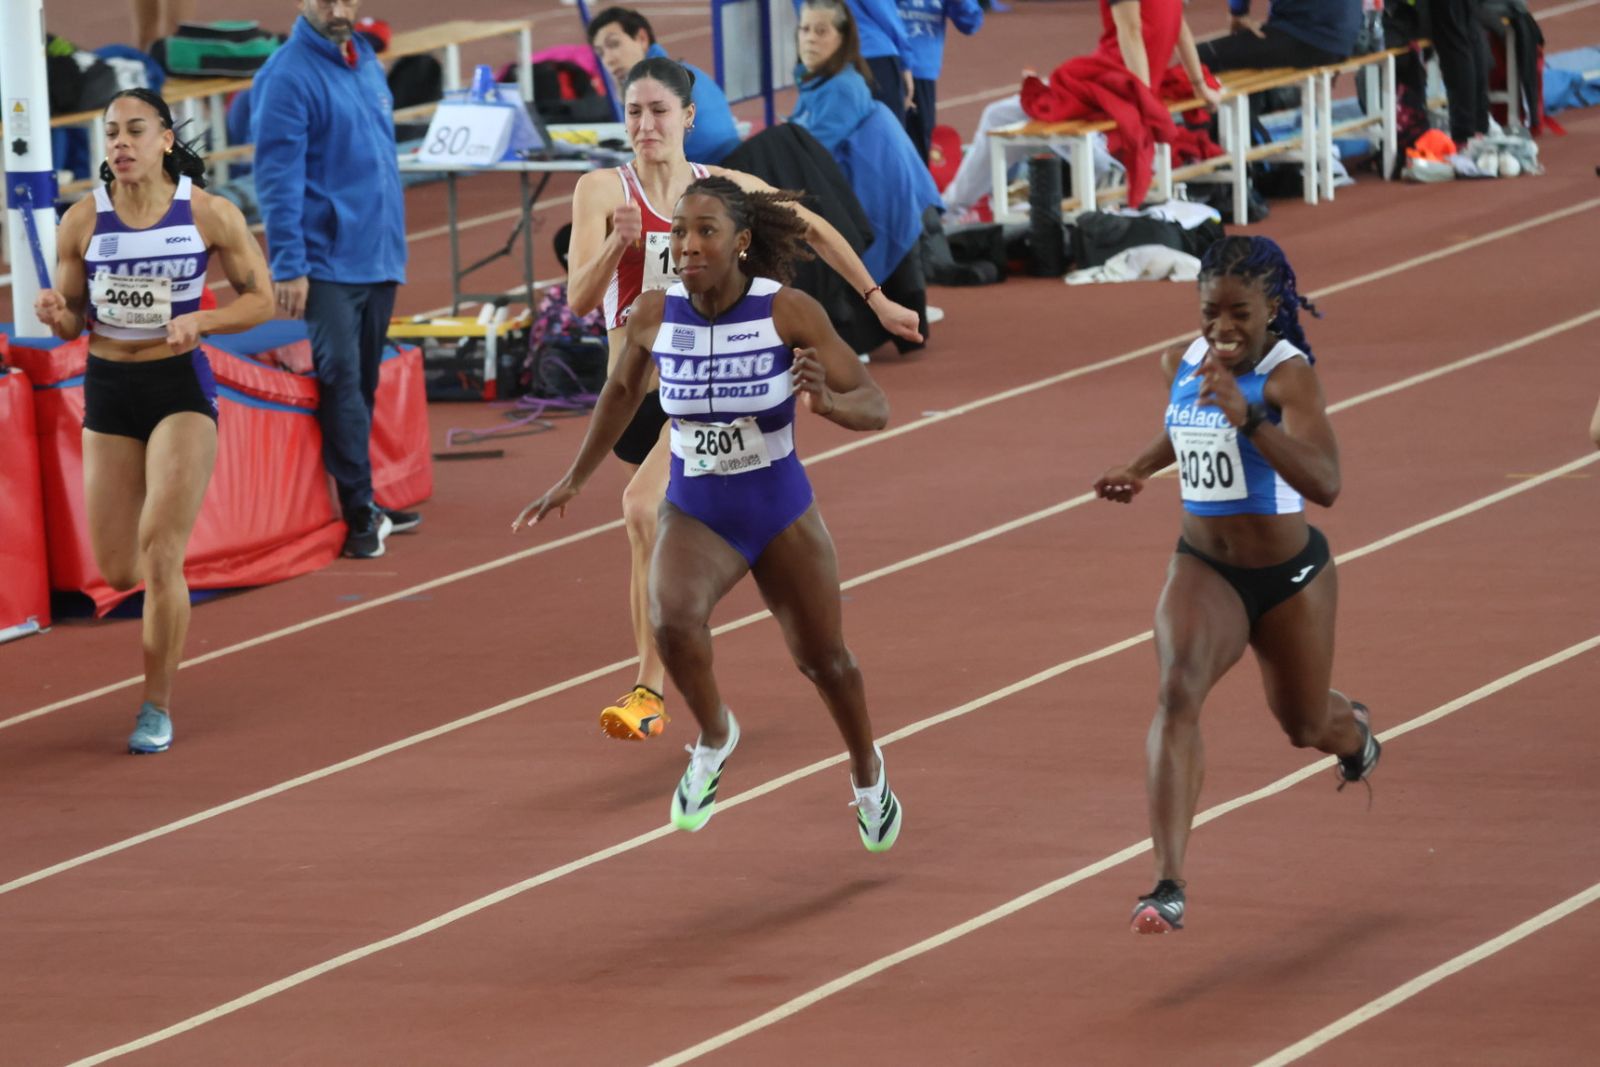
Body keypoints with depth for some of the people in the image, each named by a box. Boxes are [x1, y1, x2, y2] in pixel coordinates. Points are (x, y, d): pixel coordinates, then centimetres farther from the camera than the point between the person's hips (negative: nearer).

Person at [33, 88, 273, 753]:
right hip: (108, 390, 3)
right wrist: (56, 314, -19)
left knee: (159, 555, -13)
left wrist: (200, 321, -17)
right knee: (117, 572, 4)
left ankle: (158, 708, 2)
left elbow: (260, 299, 1)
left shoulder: (209, 214, -8)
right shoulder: (83, 221, -3)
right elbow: (71, 326, 5)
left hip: (181, 384, -3)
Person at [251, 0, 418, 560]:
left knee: (363, 383, 12)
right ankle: (359, 510, -9)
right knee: (341, 379, -10)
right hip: (328, 260, -7)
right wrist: (289, 265, -19)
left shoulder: (367, 65, 12)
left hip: (378, 257, 7)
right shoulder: (288, 76, -12)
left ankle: (362, 501, 19)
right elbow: (278, 176, -15)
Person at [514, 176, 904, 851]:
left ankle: (867, 772, 49)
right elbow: (623, 390, 10)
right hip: (695, 516, 1)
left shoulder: (789, 312, -21)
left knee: (823, 660, 17)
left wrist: (825, 401, -41)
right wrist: (576, 479, 17)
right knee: (672, 621, -30)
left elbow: (875, 409, -18)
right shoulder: (655, 315, -13)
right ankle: (714, 737, 1)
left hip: (782, 516, -1)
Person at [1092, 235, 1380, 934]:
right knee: (1177, 693, -25)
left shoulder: (1287, 374, -23)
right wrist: (1137, 470, 9)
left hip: (1290, 576, -3)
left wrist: (1247, 417, -47)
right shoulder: (1183, 364, -3)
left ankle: (1353, 731, 63)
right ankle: (1168, 887, -33)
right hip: (1203, 569, 3)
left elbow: (1325, 484, -37)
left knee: (1305, 726, 20)